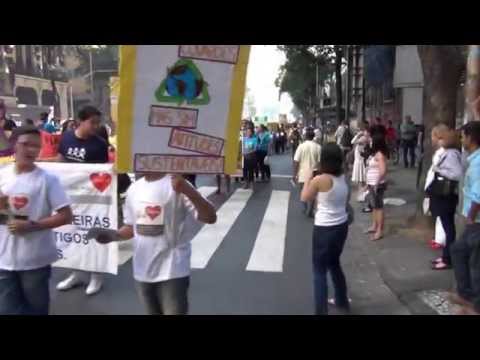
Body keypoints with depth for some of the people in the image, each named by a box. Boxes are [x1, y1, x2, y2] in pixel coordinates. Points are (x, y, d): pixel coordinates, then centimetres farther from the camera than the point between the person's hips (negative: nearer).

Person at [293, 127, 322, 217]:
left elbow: (296, 161, -11)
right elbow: (320, 162, -6)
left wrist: (294, 174, -4)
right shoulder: (318, 147, -7)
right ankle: (309, 211, 9)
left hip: (303, 174, 0)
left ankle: (305, 209, 28)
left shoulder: (301, 146, -9)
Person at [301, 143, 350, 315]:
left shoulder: (319, 180, -20)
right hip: (342, 225, 7)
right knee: (334, 263, 27)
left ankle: (321, 310, 12)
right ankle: (342, 301, 42)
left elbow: (305, 198, -5)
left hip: (325, 229, -7)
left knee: (319, 271, 6)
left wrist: (308, 178, 7)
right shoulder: (342, 178, 0)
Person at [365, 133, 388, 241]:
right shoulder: (374, 153, 13)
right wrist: (368, 183, 17)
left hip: (378, 185, -10)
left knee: (379, 206, -4)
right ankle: (374, 226, 29)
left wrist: (377, 184, -22)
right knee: (374, 206, 17)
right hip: (371, 184, 10)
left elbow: (383, 171, -24)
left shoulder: (380, 154, -17)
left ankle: (380, 231, 1)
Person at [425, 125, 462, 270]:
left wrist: (439, 170, -20)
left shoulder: (451, 154, -19)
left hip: (446, 196, -9)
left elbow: (459, 174, -25)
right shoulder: (441, 152, 9)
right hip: (440, 195, 9)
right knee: (446, 227, 15)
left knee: (448, 227, 0)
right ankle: (446, 256, 26)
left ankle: (448, 260, 9)